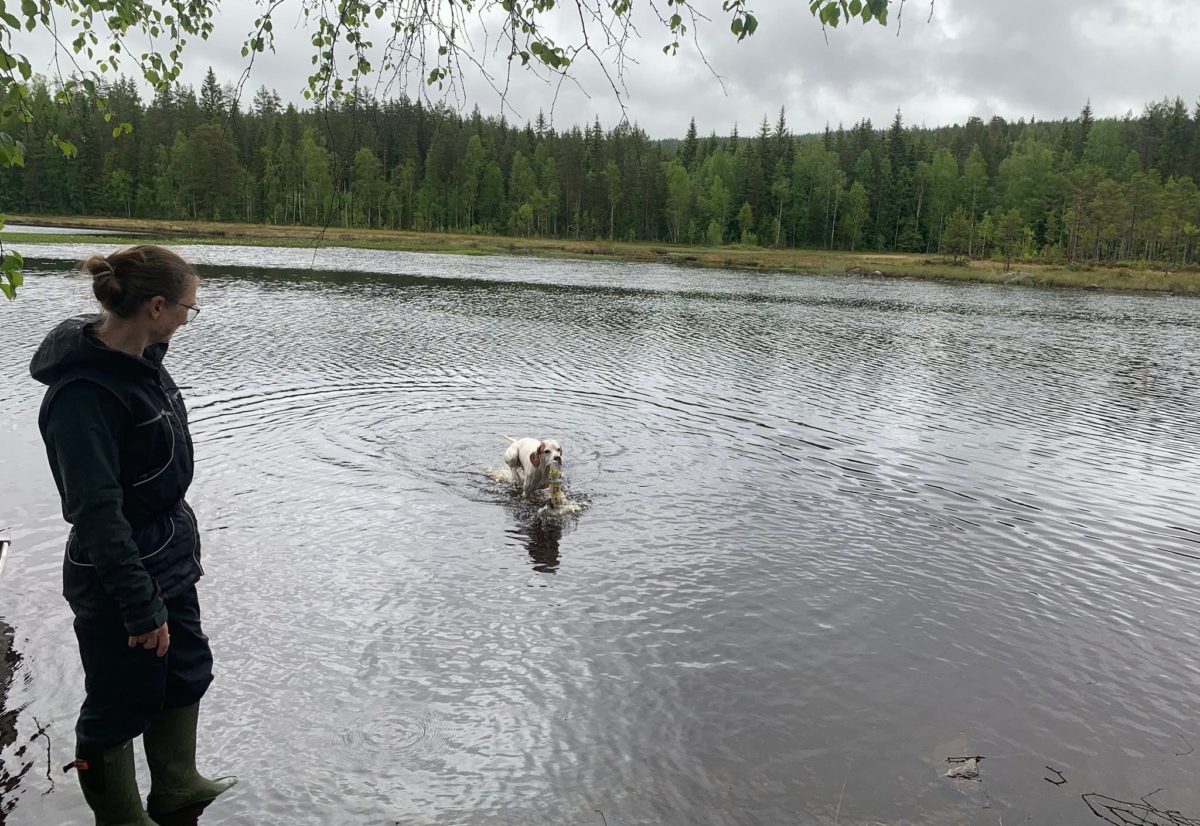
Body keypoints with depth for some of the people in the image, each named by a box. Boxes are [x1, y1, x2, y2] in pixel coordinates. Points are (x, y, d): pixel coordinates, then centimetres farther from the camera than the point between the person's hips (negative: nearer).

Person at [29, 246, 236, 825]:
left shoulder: (141, 360, 1)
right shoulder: (85, 390, -26)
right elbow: (98, 513, -26)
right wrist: (140, 607, -23)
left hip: (169, 560, 9)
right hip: (119, 577, -9)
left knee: (187, 673, 23)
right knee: (122, 706, 11)